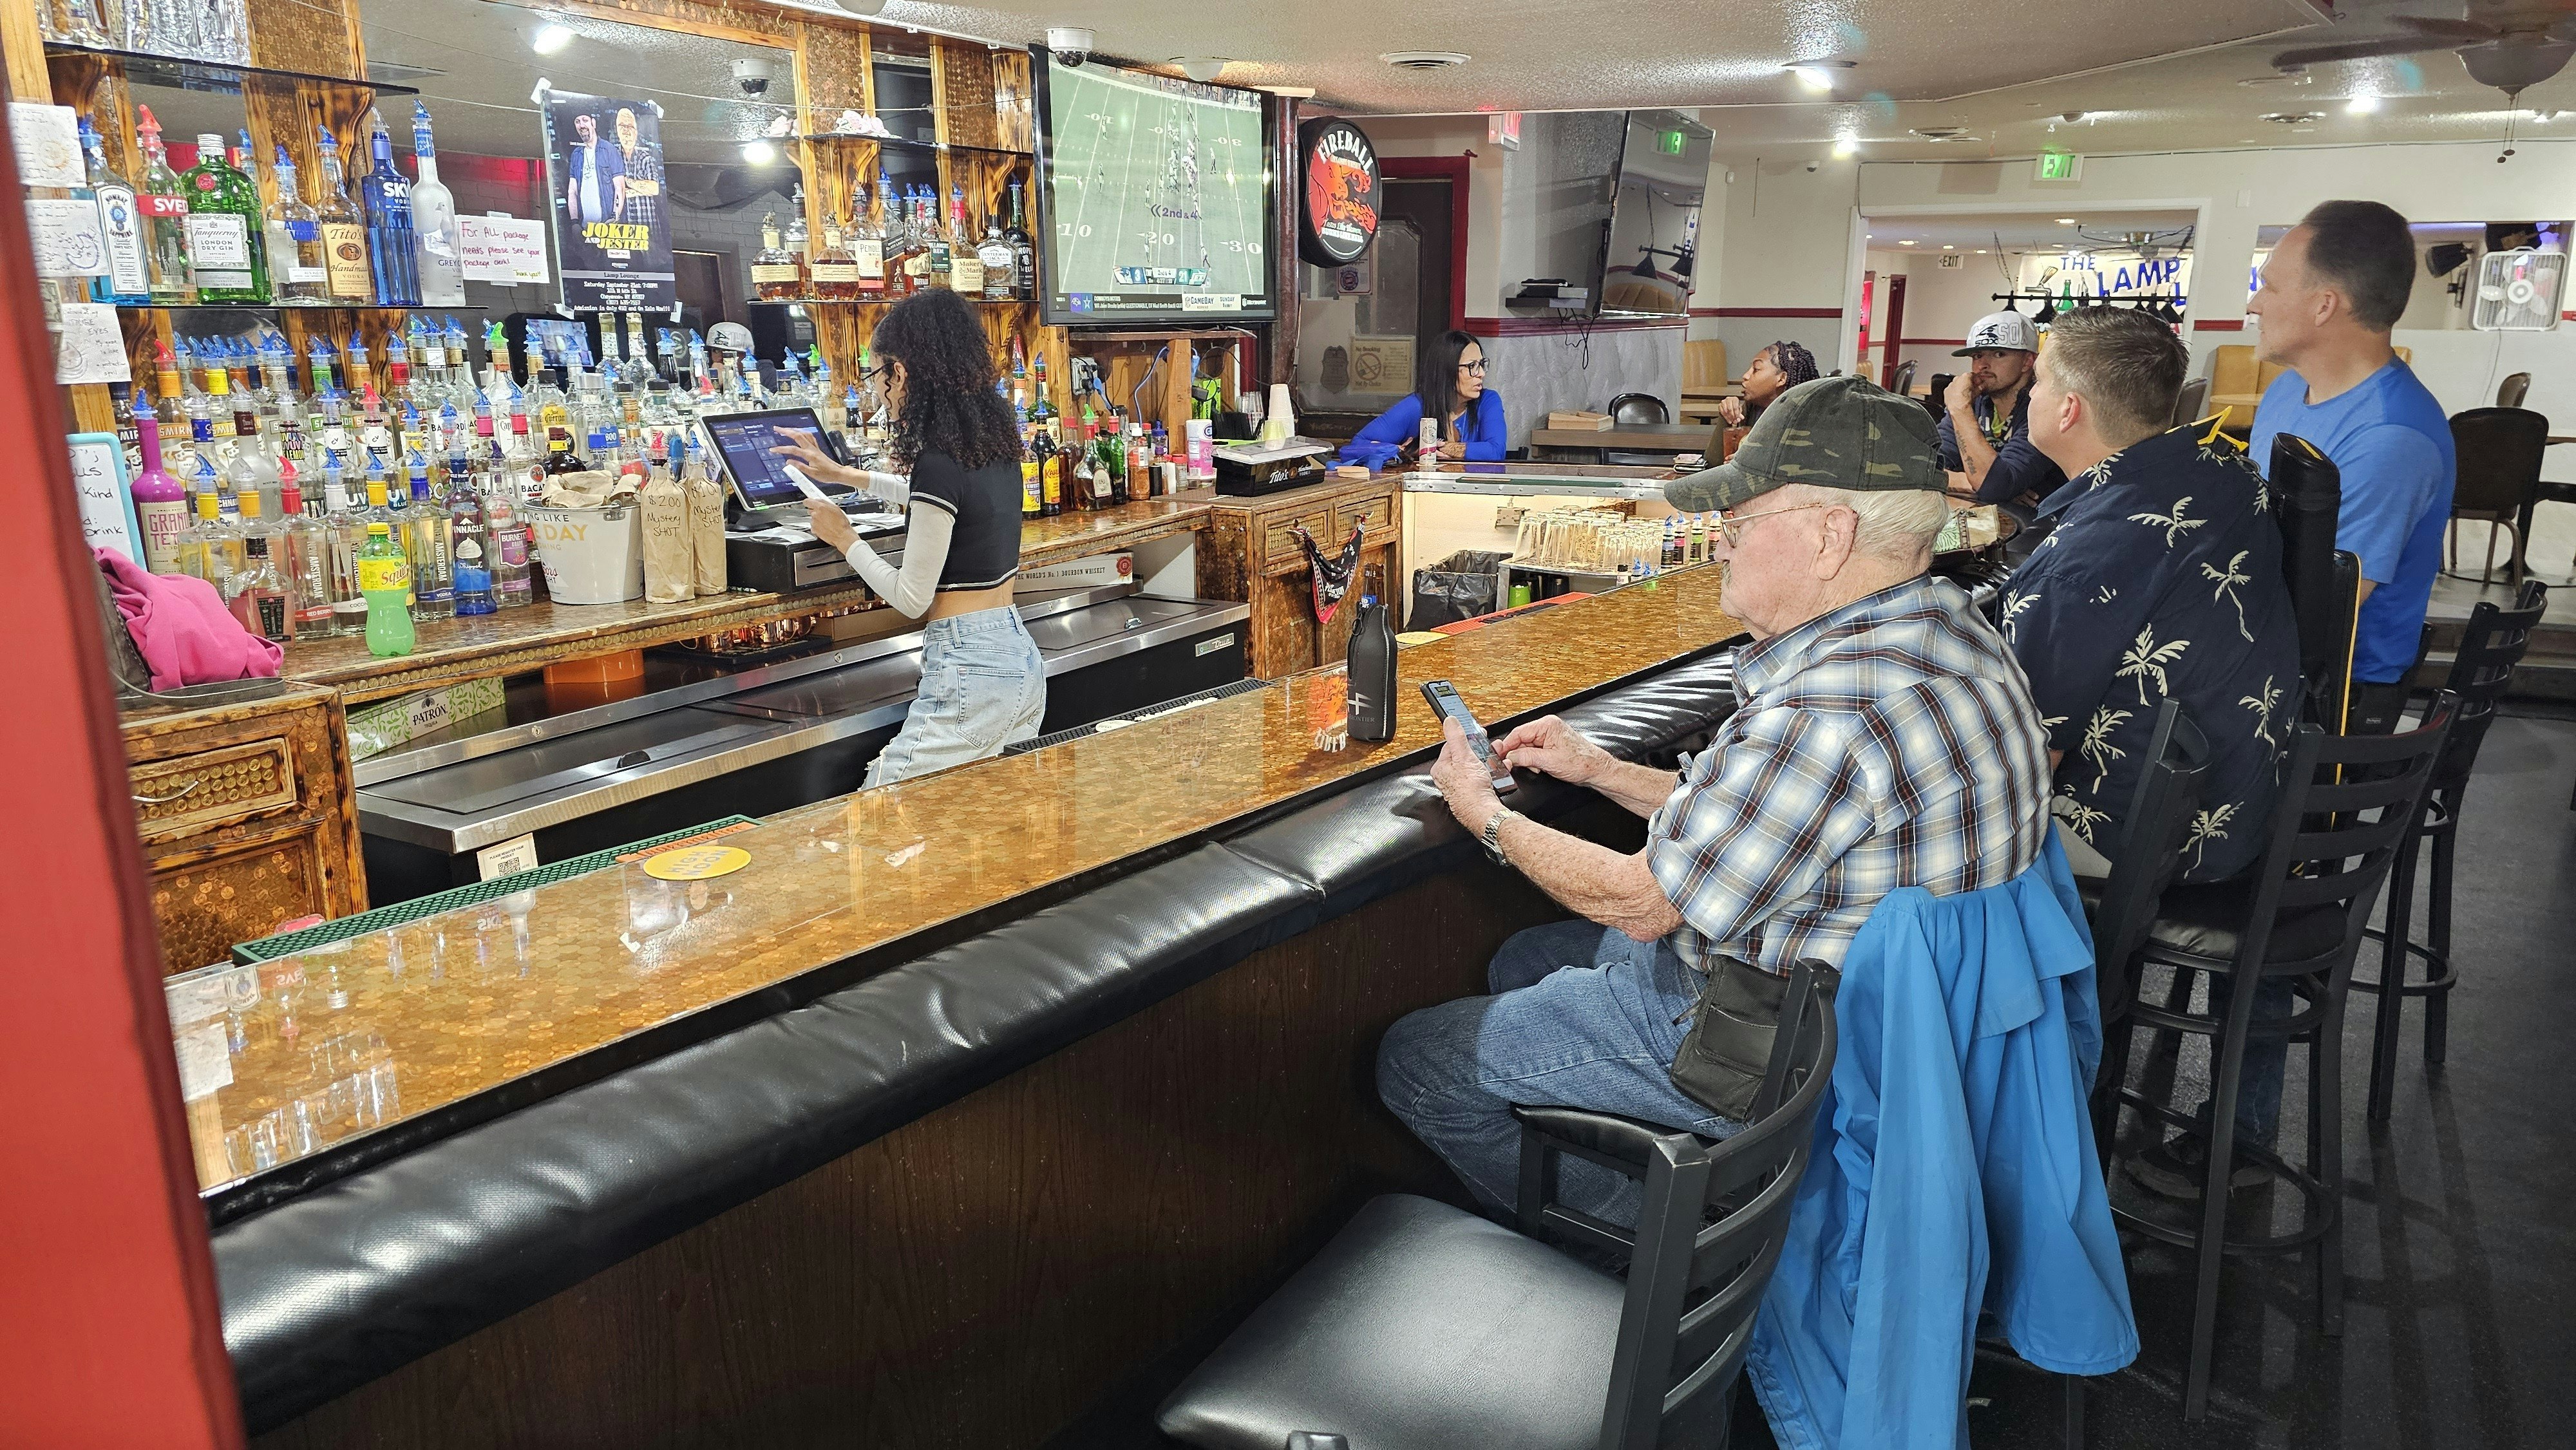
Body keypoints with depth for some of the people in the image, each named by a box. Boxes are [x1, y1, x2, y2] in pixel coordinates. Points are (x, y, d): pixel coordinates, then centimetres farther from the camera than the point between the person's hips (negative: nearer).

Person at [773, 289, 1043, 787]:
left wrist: (845, 539, 2)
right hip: (1020, 653, 9)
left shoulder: (940, 461, -18)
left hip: (968, 669, -9)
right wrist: (841, 475, 38)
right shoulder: (995, 442, 7)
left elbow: (911, 599, -13)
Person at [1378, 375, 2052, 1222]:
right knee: (1525, 960, 26)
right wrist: (1599, 769, 11)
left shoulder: (1836, 709, -33)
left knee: (1413, 1059, -2)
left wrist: (1488, 818, -5)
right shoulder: (1943, 629, 2)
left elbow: (1643, 904, -21)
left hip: (1780, 1056, -10)